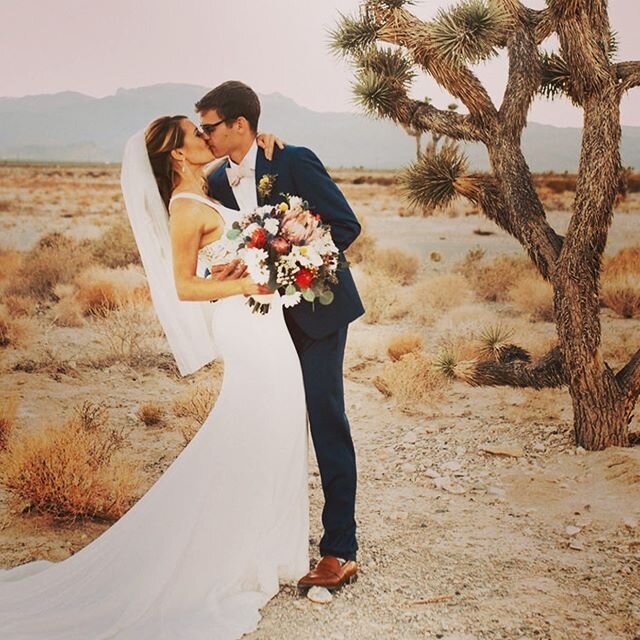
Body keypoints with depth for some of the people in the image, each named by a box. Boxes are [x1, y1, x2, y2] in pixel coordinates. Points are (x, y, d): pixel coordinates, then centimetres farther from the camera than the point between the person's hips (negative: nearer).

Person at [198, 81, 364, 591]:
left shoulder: (294, 162, -12)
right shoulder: (218, 183, 6)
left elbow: (346, 225, -14)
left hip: (316, 307, -6)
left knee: (326, 422, -5)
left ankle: (340, 552, 2)